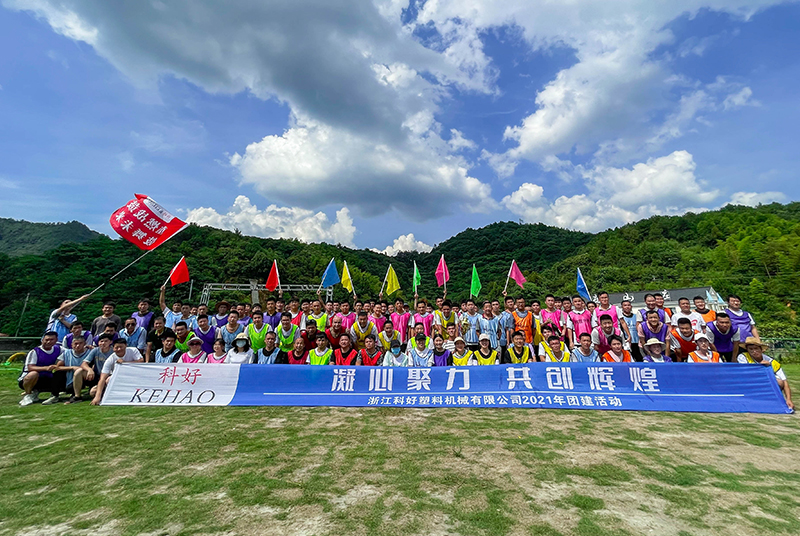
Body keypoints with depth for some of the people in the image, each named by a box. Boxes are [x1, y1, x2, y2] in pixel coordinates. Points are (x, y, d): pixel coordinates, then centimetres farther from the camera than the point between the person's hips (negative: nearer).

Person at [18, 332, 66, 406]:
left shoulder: (58, 349, 0)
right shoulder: (34, 352, -13)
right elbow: (30, 368, -24)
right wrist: (46, 368, -41)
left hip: (47, 380, 3)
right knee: (34, 374, -36)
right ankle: (28, 395, -12)